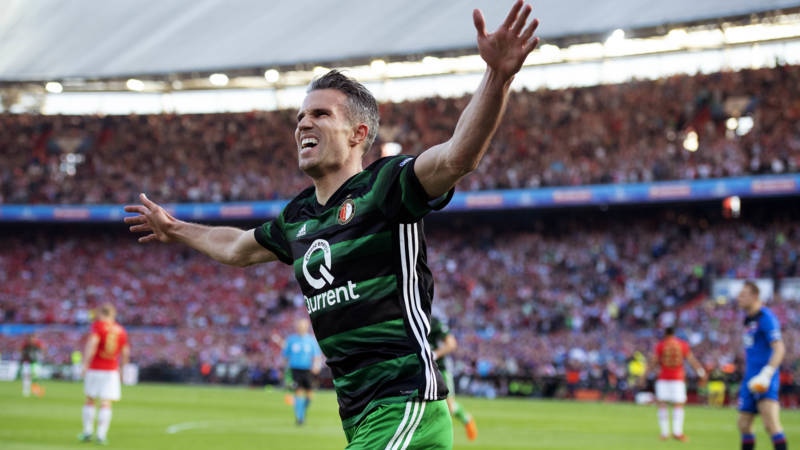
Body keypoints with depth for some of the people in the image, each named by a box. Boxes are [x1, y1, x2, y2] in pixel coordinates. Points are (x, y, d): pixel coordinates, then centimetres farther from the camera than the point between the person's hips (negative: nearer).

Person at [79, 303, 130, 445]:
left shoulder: (97, 325, -3)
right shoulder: (121, 330, 9)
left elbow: (92, 344, -17)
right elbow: (125, 352, 12)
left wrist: (85, 365, -18)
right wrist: (121, 368, 25)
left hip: (94, 369, -2)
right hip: (112, 370, 2)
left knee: (89, 401, 12)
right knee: (106, 404, 0)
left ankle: (87, 432, 11)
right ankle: (101, 435, -6)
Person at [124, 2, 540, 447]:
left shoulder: (386, 185, -8)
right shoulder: (298, 218, 15)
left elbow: (458, 157, -27)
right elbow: (238, 247, 36)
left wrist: (498, 75, -42)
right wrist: (176, 230, 51)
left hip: (404, 407, -8)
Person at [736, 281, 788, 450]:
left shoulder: (766, 318, -12)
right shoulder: (749, 320, 17)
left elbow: (779, 349, -20)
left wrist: (767, 374, -30)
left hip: (764, 381, -9)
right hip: (750, 379, 9)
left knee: (771, 422, -21)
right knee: (743, 424, 11)